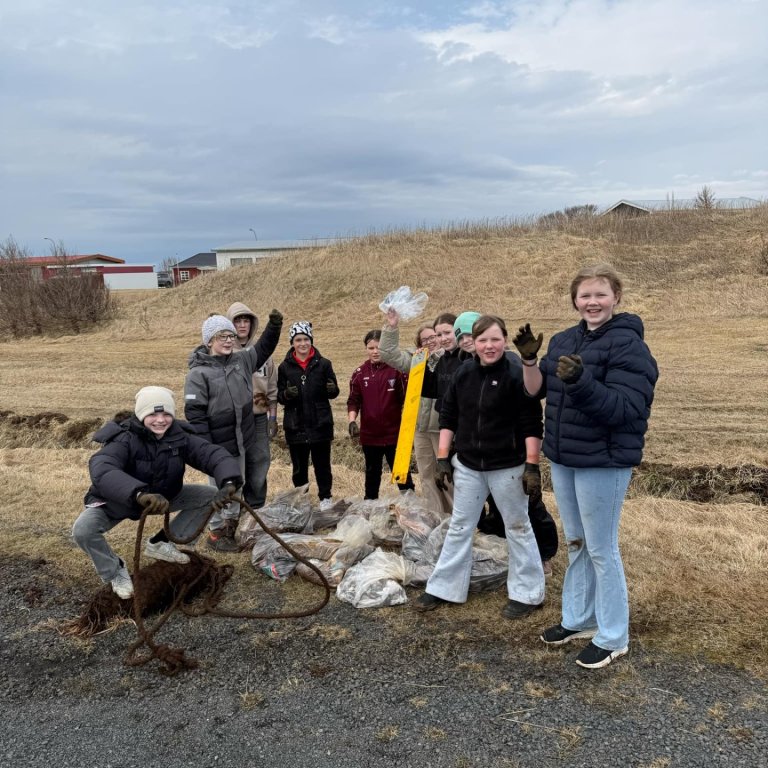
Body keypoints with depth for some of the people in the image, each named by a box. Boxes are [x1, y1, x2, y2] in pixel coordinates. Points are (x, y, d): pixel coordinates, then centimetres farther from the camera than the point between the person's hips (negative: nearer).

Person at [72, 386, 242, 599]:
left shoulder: (180, 437, -19)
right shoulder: (124, 440, -32)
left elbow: (214, 454, -28)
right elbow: (101, 469, -51)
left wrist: (229, 483, -50)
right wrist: (139, 494, -68)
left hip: (162, 497, 4)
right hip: (116, 501, -4)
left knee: (209, 496, -7)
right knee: (82, 530, -31)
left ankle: (159, 543, 11)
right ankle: (114, 571, 2)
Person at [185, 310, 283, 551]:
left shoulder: (241, 360, 4)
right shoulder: (198, 373, -16)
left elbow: (263, 349, 23)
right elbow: (194, 414, -18)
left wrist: (274, 326, 9)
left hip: (241, 440, 7)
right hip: (218, 445, -7)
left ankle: (231, 525, 37)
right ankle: (215, 534, 23)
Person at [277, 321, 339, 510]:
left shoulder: (323, 364, -1)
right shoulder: (285, 367, 0)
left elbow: (334, 392, 4)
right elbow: (279, 397, 3)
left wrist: (332, 389, -19)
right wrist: (286, 395, -20)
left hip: (320, 424, -1)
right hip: (295, 426, 1)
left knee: (322, 464, 9)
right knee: (299, 467, 11)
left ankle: (325, 497, 24)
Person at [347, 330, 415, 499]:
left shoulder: (397, 370, -7)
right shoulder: (360, 373, 2)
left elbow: (407, 398, -7)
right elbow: (353, 401, 3)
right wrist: (352, 421, -11)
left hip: (395, 433, -3)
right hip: (369, 435, 3)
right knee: (372, 474, 18)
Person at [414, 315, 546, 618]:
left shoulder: (516, 376, -12)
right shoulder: (463, 374, 1)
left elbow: (532, 426, -11)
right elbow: (448, 417, 6)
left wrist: (532, 466, -15)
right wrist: (442, 458, 3)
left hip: (507, 467, -4)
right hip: (467, 465, 5)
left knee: (518, 528, 10)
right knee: (459, 527, 13)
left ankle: (527, 593, 24)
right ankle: (443, 589, 25)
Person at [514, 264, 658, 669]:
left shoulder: (628, 345, -16)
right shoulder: (564, 340, 7)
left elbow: (624, 409, -25)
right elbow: (536, 390, 8)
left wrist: (581, 382, -37)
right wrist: (529, 359, -9)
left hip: (604, 463, -7)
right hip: (562, 459, 8)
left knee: (601, 549, 3)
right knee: (576, 544, 19)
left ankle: (613, 638, 21)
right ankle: (579, 619, 36)